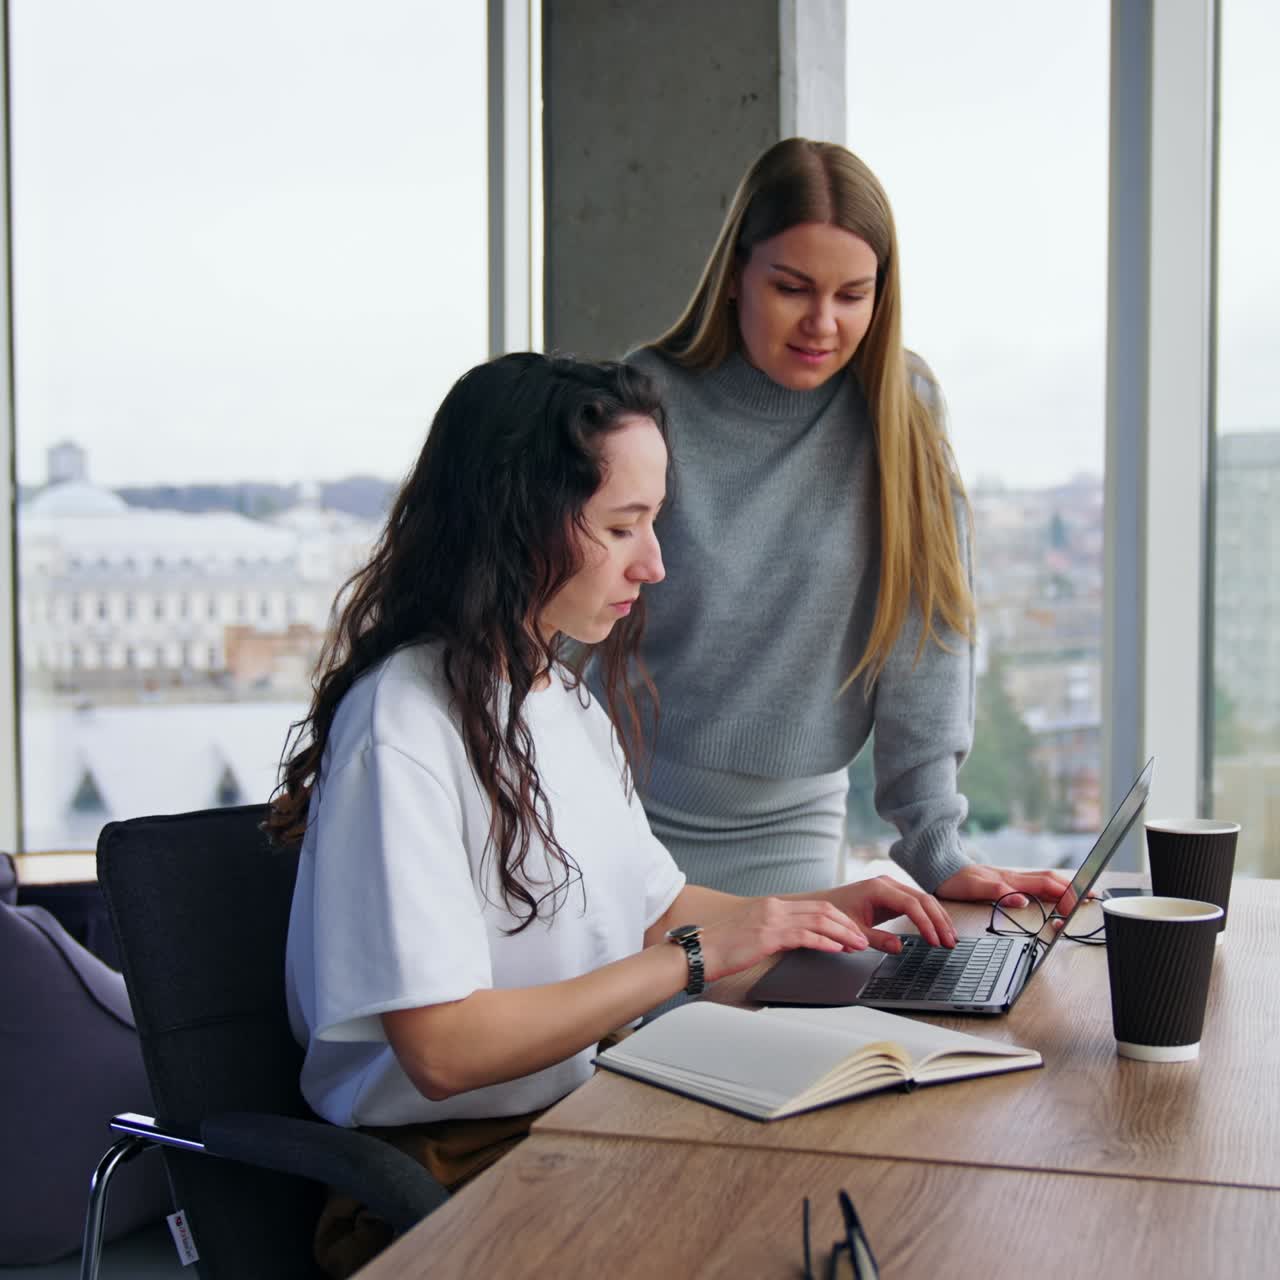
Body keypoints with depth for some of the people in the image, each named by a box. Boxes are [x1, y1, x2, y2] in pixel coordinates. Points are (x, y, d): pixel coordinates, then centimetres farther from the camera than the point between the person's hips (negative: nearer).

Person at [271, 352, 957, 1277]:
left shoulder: (569, 700, 12)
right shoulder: (402, 725, -17)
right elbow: (443, 1048, -22)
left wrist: (813, 910, 8)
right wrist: (697, 957, -19)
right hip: (452, 1170, -8)